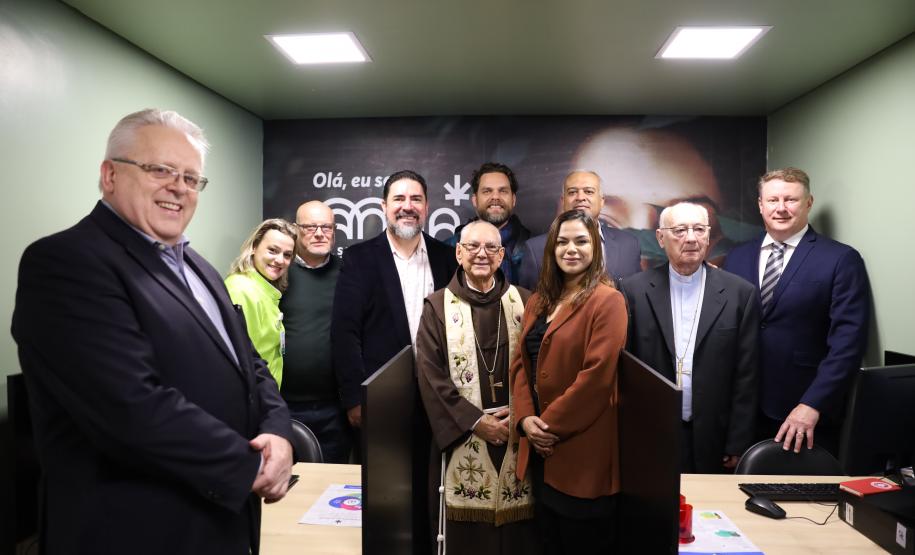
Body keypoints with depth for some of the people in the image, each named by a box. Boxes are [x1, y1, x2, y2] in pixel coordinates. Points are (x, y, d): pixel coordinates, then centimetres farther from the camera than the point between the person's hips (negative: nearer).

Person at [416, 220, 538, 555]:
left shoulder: (525, 302, 6)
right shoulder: (438, 306, 1)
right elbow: (430, 376, -6)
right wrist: (475, 421, -12)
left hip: (517, 434, 2)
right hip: (463, 438, -1)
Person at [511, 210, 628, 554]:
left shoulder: (607, 300, -12)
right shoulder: (539, 301, 11)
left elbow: (597, 375, -19)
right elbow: (521, 363, 8)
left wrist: (550, 424, -15)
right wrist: (525, 419, -7)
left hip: (581, 450, -7)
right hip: (540, 448, 7)